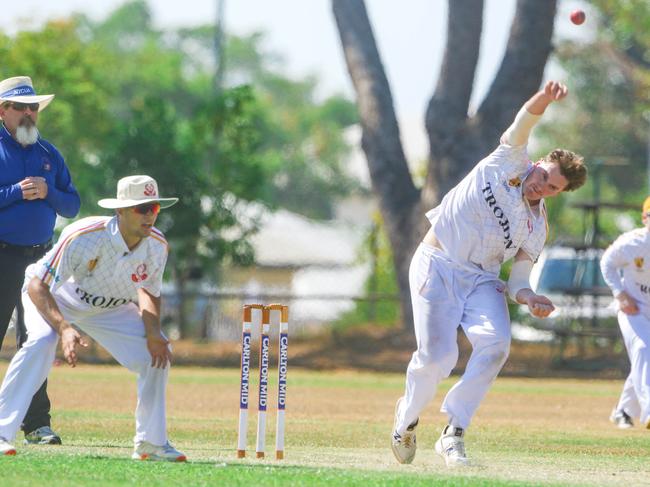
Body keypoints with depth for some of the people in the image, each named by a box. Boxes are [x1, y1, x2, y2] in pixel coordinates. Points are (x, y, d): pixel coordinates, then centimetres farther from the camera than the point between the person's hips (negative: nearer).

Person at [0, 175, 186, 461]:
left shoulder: (157, 246, -19)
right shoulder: (84, 237, -38)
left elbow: (149, 291, 1)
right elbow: (37, 286, -38)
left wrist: (153, 331, -17)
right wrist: (64, 328, -51)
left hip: (108, 309, 6)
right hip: (54, 298, -5)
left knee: (158, 353, -6)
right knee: (41, 341, -34)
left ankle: (151, 442, 11)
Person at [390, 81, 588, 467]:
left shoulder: (537, 228, 9)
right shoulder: (509, 164, 2)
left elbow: (518, 280, 8)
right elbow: (521, 127, -16)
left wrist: (530, 298, -16)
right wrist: (544, 101, -37)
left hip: (481, 279, 4)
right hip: (437, 265, -4)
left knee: (496, 345, -23)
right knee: (437, 356, -15)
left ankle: (454, 434, -13)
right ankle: (407, 418, 16)